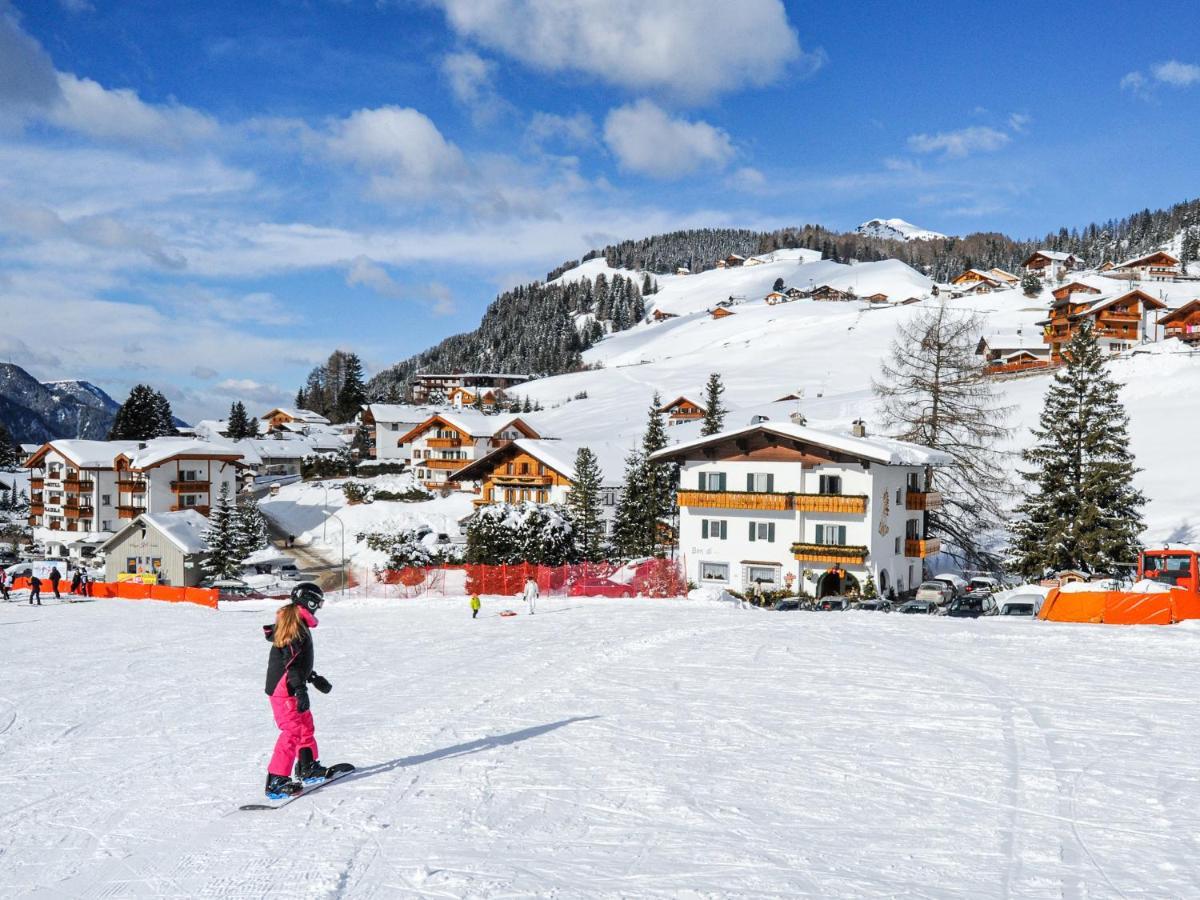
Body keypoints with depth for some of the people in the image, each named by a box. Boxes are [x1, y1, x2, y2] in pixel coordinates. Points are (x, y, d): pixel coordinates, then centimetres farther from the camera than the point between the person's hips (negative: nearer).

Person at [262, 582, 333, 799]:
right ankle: (276, 781, -10)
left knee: (305, 725, 20)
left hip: (290, 687, 11)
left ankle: (308, 768, 33)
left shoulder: (294, 623, 13)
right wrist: (300, 689, -27)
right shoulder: (296, 627, -18)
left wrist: (313, 678, 30)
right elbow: (290, 661, -25)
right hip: (284, 689, -11)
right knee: (292, 731, -10)